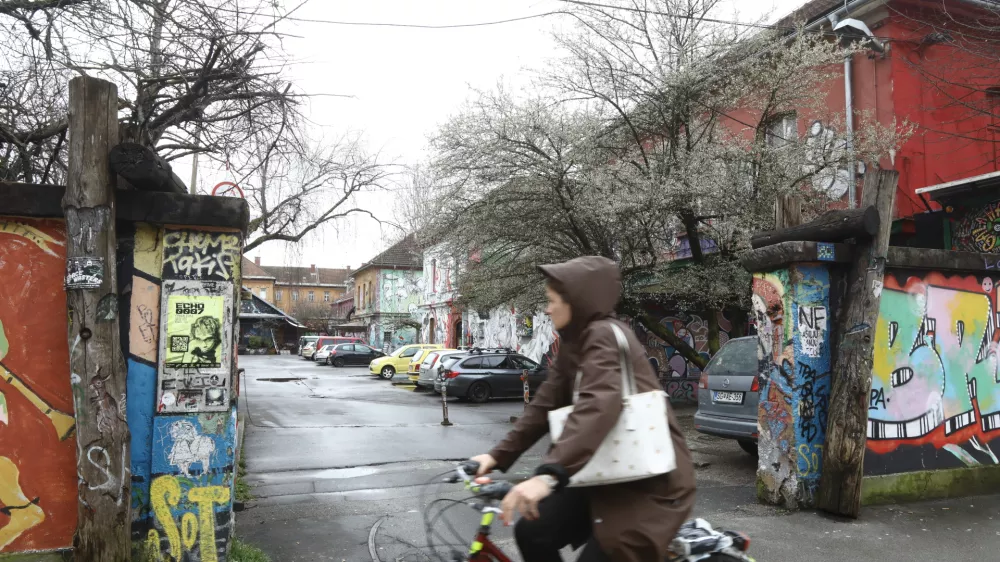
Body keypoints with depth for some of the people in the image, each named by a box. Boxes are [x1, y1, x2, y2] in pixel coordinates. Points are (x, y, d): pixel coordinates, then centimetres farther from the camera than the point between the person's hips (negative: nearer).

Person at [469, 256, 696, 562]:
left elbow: (599, 405, -36)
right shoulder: (573, 343, 10)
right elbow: (544, 405, 7)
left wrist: (549, 474, -46)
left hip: (650, 480, -9)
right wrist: (498, 456, -2)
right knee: (532, 534, 2)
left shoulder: (605, 336, -19)